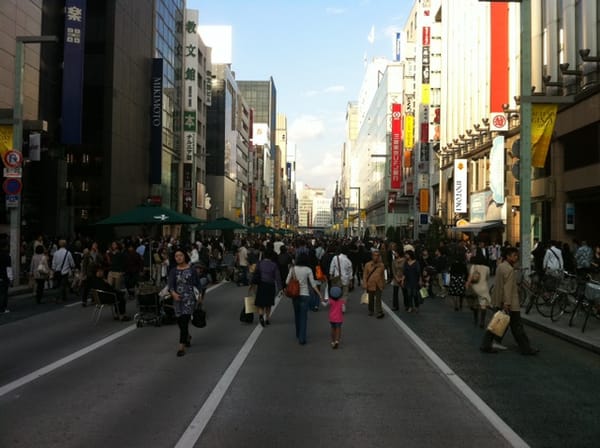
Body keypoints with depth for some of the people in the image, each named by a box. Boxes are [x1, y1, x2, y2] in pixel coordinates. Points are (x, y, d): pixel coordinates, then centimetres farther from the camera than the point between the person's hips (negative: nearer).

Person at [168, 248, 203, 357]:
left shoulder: (191, 269, -1)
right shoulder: (173, 271, 5)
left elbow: (198, 283, 5)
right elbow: (170, 284, -6)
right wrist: (173, 293, -25)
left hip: (189, 298, -4)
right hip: (178, 298, 4)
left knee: (184, 321, -12)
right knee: (180, 322, 13)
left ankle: (182, 347, -9)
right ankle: (187, 336, 44)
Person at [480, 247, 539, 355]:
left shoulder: (500, 266, 11)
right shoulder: (509, 269, -18)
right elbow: (507, 287, -23)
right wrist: (507, 303, -25)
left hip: (498, 302, 9)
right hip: (510, 305, -9)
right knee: (517, 326, 0)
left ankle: (486, 345, 12)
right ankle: (525, 348, 9)